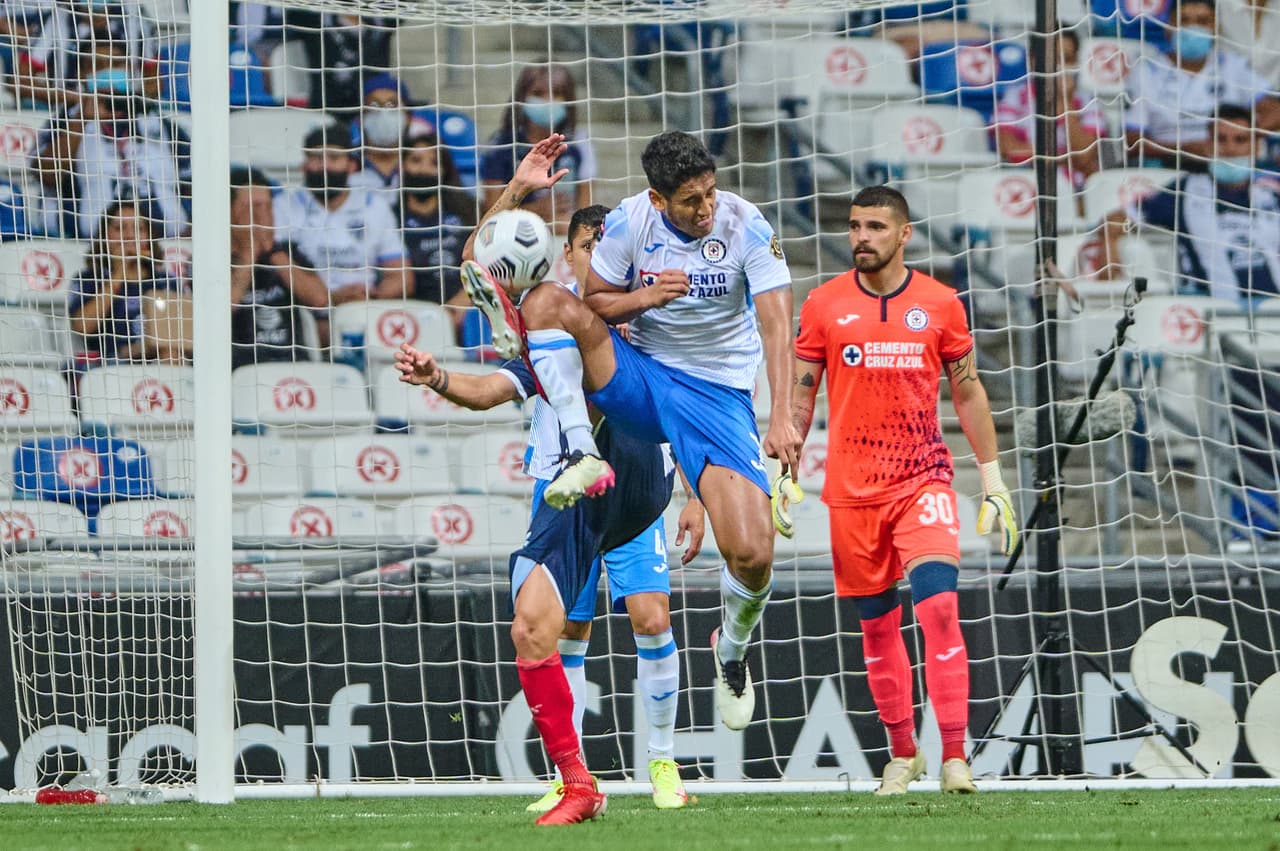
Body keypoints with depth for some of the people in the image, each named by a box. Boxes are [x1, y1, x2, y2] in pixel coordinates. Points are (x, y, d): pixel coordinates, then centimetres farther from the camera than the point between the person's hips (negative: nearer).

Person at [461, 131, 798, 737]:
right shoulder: (630, 222, -8)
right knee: (548, 300, -24)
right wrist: (645, 297, -18)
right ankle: (582, 456, -29)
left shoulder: (746, 226, -13)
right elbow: (594, 301, 4)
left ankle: (732, 652, 17)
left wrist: (782, 416, -28)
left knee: (753, 554, -17)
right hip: (638, 377, 2)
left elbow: (777, 324, -17)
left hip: (718, 397, -2)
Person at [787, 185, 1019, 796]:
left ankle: (954, 757, -18)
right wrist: (784, 477, 2)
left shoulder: (940, 304, 3)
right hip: (852, 488, 1)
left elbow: (968, 392, 10)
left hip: (923, 478, -1)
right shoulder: (824, 305, 3)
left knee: (938, 605, -17)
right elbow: (799, 394, 8)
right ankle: (902, 754, 22)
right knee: (877, 625, 7)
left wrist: (992, 478, 8)